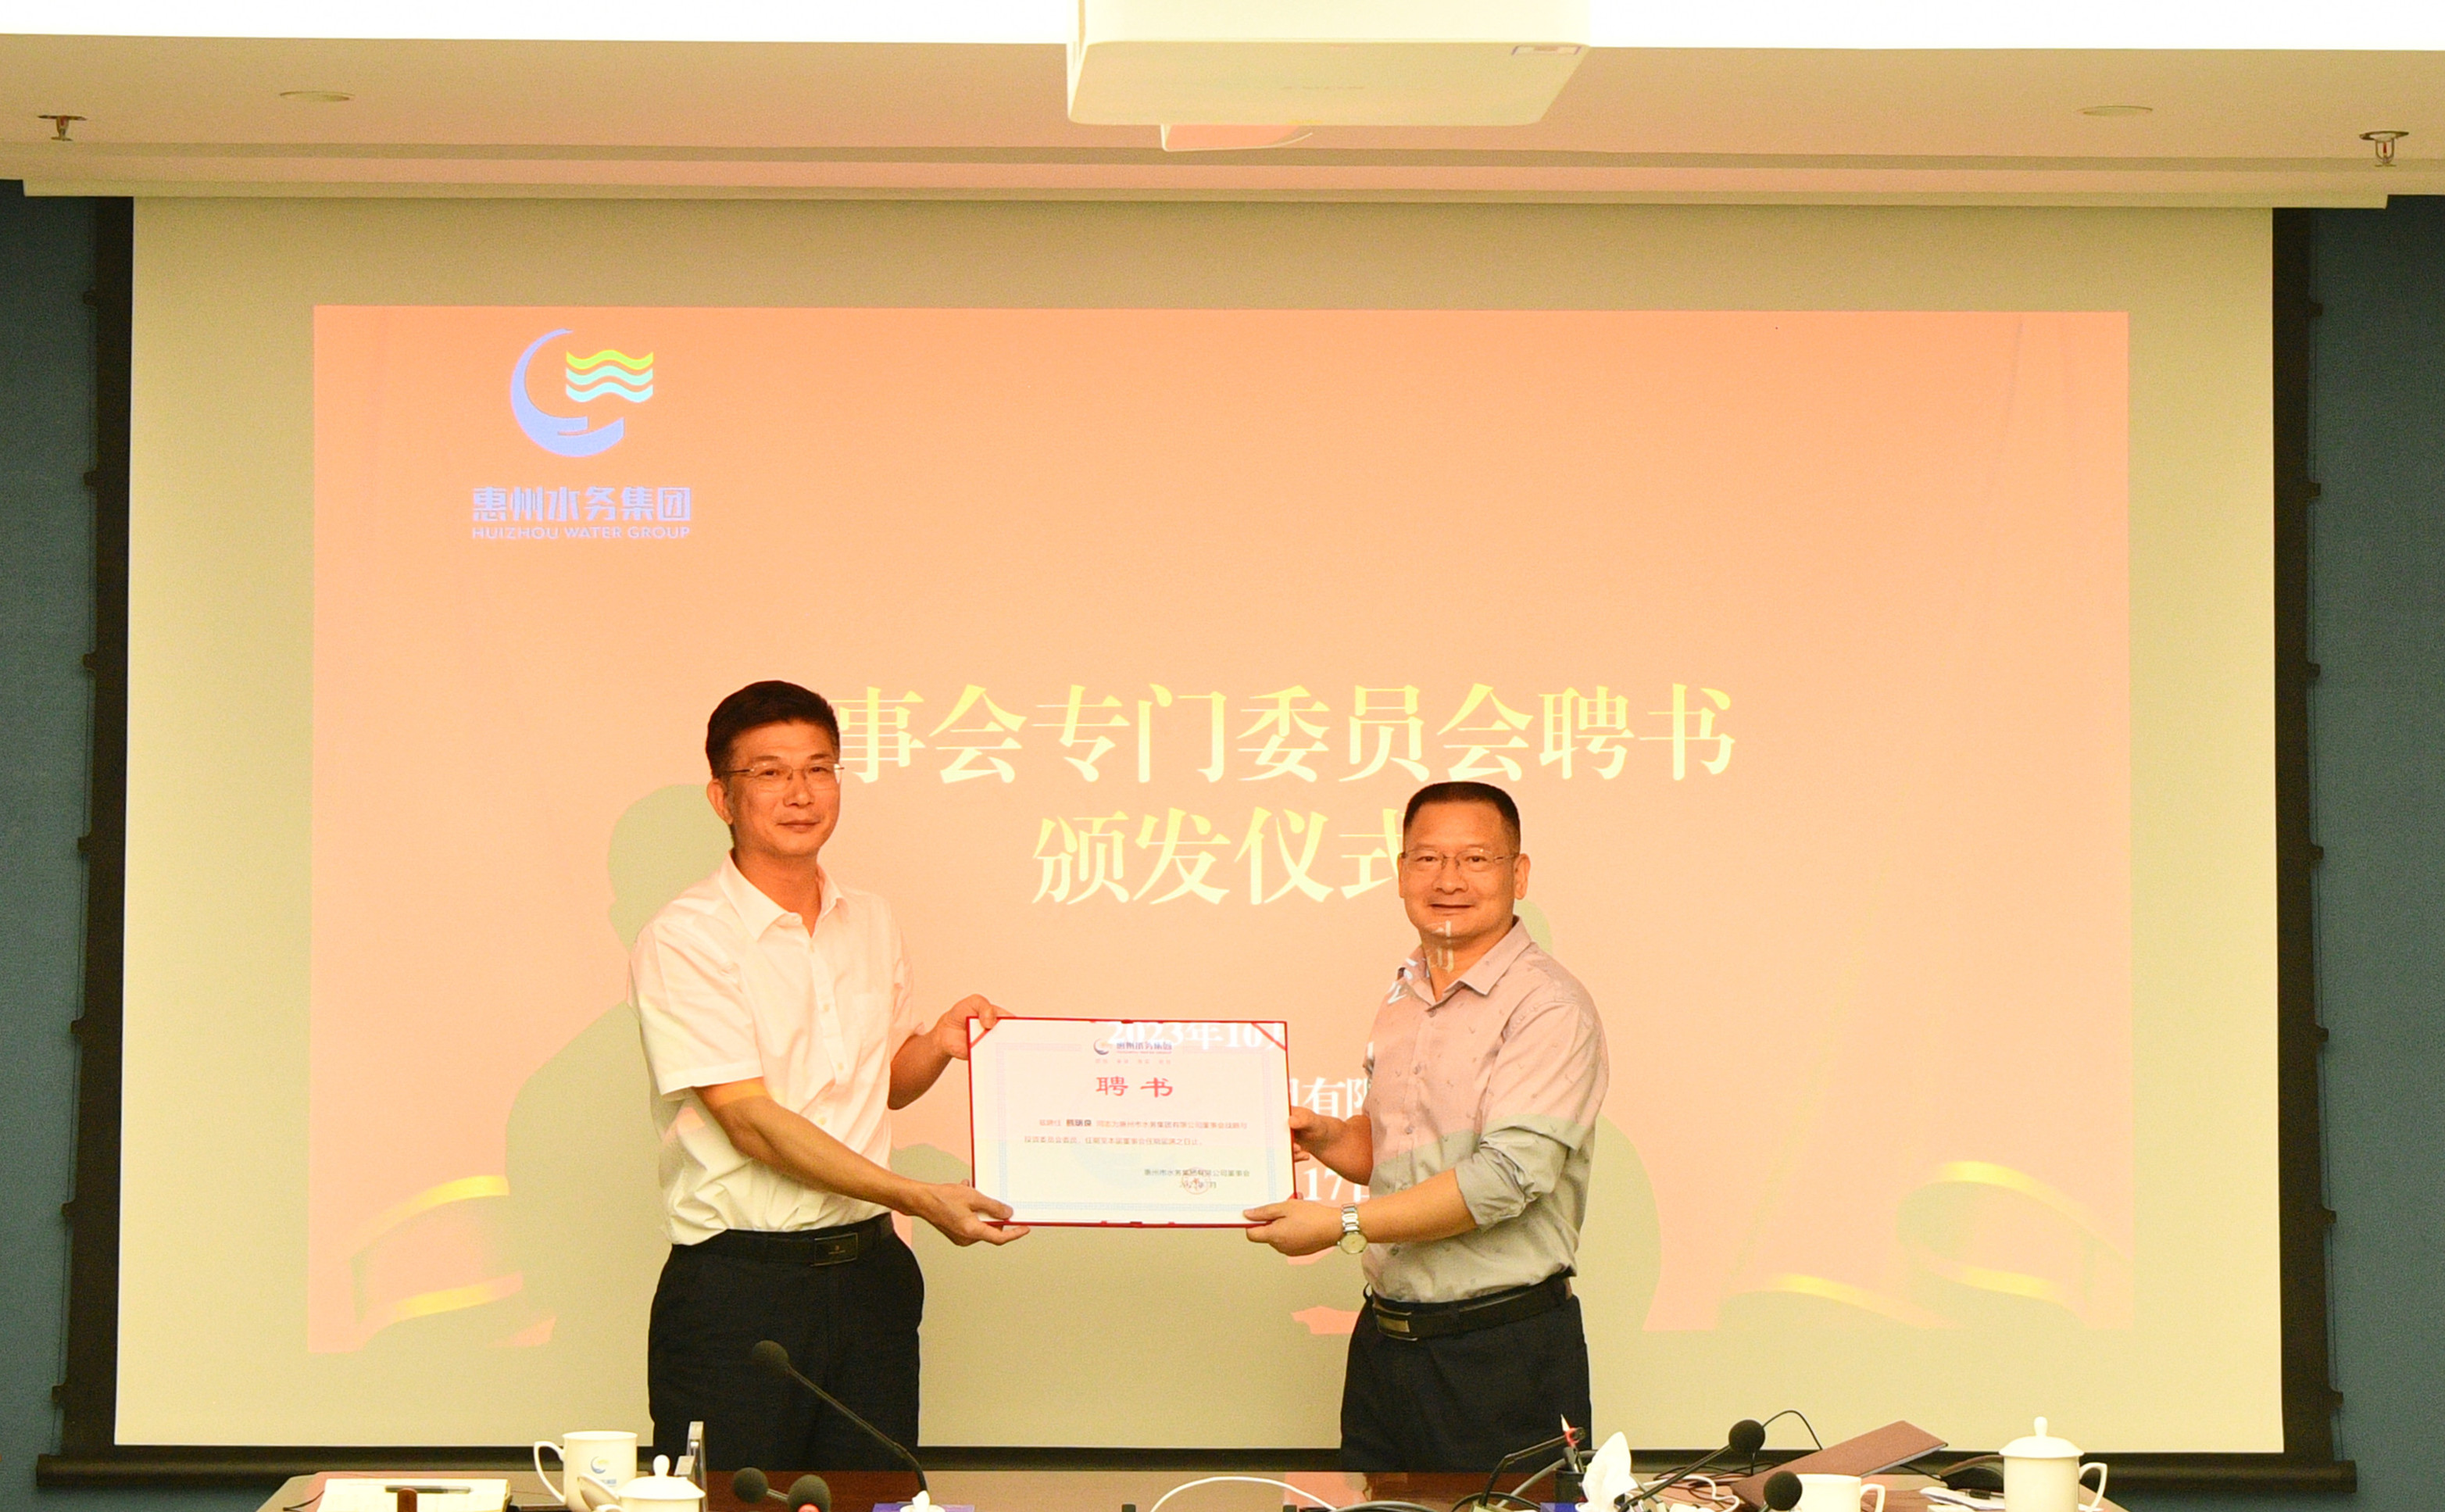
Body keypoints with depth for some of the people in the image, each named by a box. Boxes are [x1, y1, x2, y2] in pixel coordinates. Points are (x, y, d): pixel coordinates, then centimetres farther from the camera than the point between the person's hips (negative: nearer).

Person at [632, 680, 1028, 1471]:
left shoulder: (870, 922, 11)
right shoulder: (685, 939, -10)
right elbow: (751, 1123, -16)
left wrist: (937, 1045, 1)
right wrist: (920, 1198, -20)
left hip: (869, 1273, 6)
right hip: (739, 1282, -6)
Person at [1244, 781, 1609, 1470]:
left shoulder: (1549, 1008, -13)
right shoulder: (1402, 996, 12)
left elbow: (1507, 1177, -22)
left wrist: (1343, 1224, -19)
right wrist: (1328, 1138, 1)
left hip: (1505, 1354, -7)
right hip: (1384, 1337, 7)